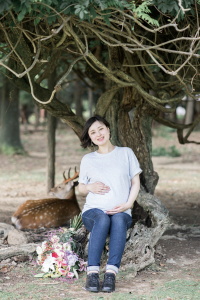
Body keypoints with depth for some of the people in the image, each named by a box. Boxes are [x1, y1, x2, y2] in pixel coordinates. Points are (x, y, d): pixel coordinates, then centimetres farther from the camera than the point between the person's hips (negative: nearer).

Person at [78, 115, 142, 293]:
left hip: (121, 213, 0)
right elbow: (81, 187, 23)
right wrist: (90, 187, -2)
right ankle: (92, 273, -45)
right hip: (93, 211, 0)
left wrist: (128, 204, -6)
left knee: (118, 220, -38)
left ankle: (111, 273, -47)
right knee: (102, 219, -37)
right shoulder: (88, 159, 16)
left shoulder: (126, 153, 14)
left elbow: (136, 182, 11)